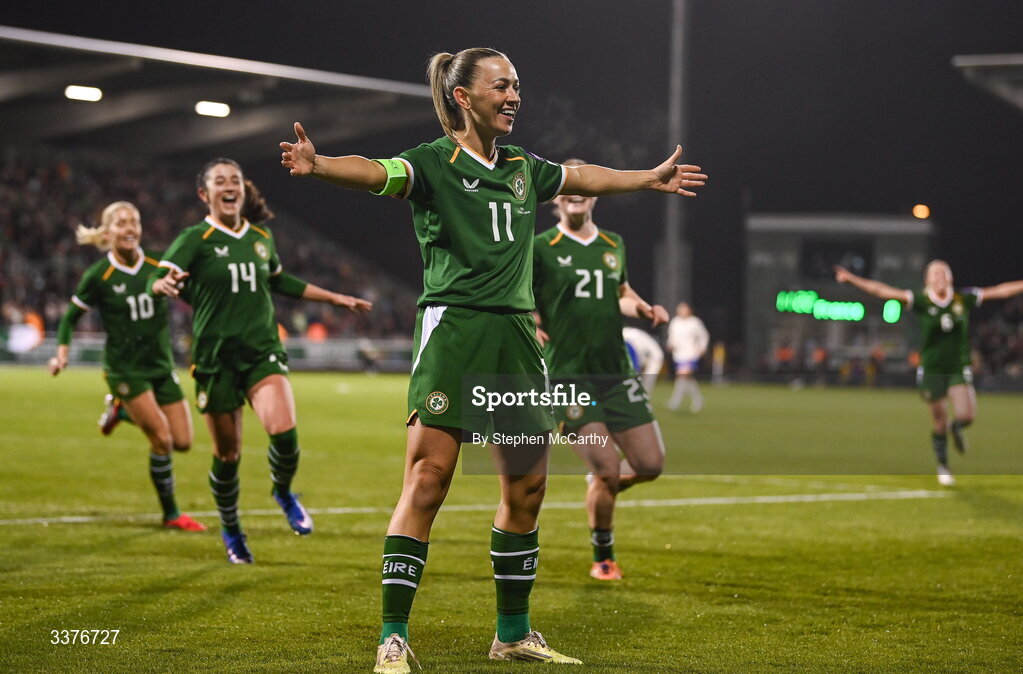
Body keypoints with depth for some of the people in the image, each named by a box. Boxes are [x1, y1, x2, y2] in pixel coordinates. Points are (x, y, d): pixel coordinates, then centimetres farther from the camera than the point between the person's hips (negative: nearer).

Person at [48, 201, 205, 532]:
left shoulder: (159, 266, -3)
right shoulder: (98, 276, -10)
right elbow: (70, 317, -1)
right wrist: (62, 353, -15)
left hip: (161, 364, 4)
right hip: (125, 369, -4)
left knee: (183, 442, 1)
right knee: (162, 439, -15)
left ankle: (122, 409, 27)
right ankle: (171, 514, 4)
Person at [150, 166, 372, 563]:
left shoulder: (262, 239, 10)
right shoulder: (195, 240, -4)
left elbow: (280, 282, 28)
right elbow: (160, 279, -17)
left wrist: (335, 298, 31)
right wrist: (164, 285, -42)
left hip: (262, 352, 2)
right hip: (215, 357, -2)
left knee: (284, 432, -21)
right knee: (227, 453, 3)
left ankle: (283, 494, 11)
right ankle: (230, 531, 29)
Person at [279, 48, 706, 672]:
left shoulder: (523, 167, 17)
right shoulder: (434, 162, -3)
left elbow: (583, 176, 36)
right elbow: (376, 172, -23)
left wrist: (652, 178, 50)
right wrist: (316, 164, -43)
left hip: (518, 333, 7)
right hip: (453, 326, -7)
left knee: (527, 487, 9)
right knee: (427, 481, -12)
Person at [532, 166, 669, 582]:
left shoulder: (613, 245, 13)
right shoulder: (541, 248, -3)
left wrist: (645, 309, 10)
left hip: (616, 374, 5)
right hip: (569, 377, -5)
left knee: (650, 464, -2)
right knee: (607, 469, -14)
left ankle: (601, 488, 33)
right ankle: (603, 559, 10)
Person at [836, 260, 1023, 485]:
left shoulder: (964, 299, -2)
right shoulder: (921, 301, -8)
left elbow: (1000, 291, 3)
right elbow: (882, 291, -13)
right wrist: (852, 279, -20)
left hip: (958, 369, 1)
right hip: (931, 371, -1)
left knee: (966, 415, -14)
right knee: (939, 422, 5)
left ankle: (955, 427, 24)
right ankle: (943, 467, 26)